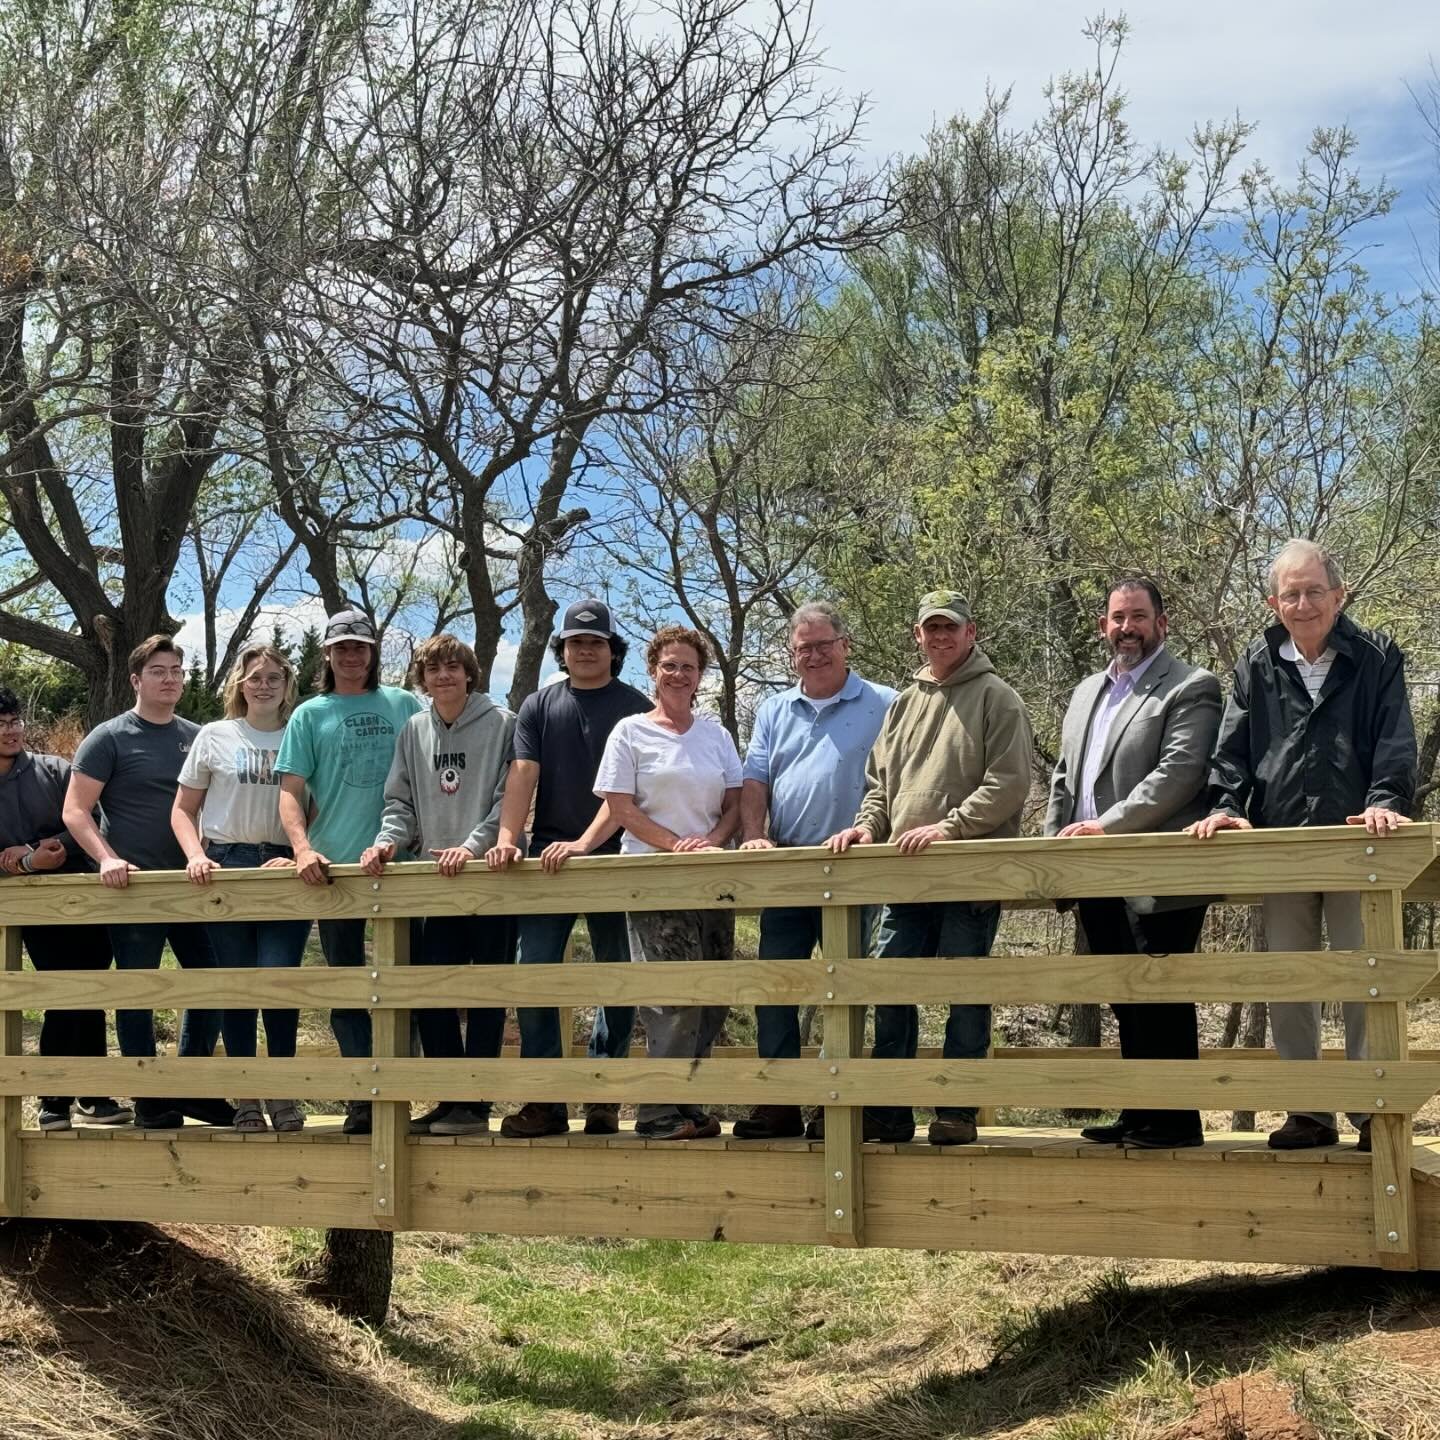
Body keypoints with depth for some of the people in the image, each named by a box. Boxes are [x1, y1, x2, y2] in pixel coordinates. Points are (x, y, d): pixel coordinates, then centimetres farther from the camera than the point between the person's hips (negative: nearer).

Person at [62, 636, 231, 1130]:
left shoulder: (198, 737, 10)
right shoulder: (109, 737, -3)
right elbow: (75, 811, -8)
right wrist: (108, 859, -22)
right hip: (134, 886, -5)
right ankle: (150, 1102, 12)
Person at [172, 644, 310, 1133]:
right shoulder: (214, 737, 9)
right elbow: (183, 809, 11)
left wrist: (298, 856, -8)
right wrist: (195, 854, -6)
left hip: (284, 869, -1)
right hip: (226, 866, 1)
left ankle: (283, 1096, 3)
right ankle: (245, 1099, 12)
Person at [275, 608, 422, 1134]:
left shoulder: (404, 706, 10)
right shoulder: (309, 715, 7)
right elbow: (290, 792, 1)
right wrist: (303, 849, -15)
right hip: (334, 868, 0)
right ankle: (363, 1096, 9)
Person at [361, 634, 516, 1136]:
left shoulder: (501, 724, -3)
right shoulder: (414, 731, 13)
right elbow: (401, 800, 14)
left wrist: (473, 846, -19)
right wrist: (387, 841, -5)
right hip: (438, 884, 5)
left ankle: (475, 1104, 6)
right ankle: (450, 1099, 13)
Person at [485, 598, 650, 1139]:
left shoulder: (634, 708, 3)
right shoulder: (539, 706, 11)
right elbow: (523, 774, 1)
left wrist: (587, 843, -17)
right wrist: (506, 838, -14)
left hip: (614, 856, -2)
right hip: (548, 854, 2)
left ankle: (603, 1098, 11)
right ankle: (543, 1100, -1)